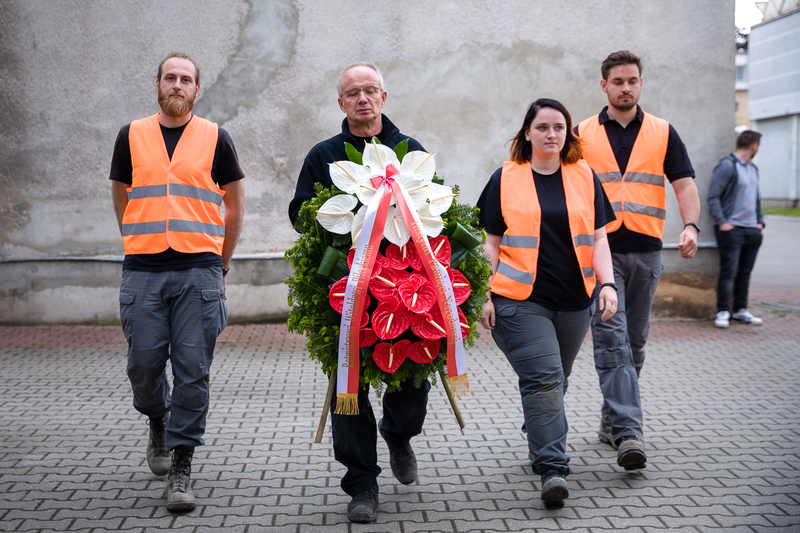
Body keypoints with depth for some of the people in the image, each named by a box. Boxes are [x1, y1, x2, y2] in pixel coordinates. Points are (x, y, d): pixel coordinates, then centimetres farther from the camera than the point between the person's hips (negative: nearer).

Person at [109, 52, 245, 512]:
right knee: (144, 364, 3)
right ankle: (159, 421, 35)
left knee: (193, 369, -3)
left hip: (199, 271, -1)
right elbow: (122, 199, 18)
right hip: (142, 271, 2)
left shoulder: (215, 138, 7)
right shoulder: (131, 136, 11)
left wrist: (220, 264, 10)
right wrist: (145, 248, 14)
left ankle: (182, 465, 6)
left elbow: (235, 205, 12)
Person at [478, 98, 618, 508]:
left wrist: (607, 283, -5)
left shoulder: (584, 178, 10)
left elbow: (598, 238, 8)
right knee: (542, 378, -14)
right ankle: (552, 468, -12)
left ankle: (539, 442, 37)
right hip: (520, 300, -3)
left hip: (573, 301, 3)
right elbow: (491, 243, 4)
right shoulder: (505, 179, 4)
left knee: (555, 381, 13)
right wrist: (485, 294, -3)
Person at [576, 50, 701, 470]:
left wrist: (691, 225, -16)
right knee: (612, 340, -13)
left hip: (645, 250, 2)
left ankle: (612, 419, 27)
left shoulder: (662, 133, 9)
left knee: (634, 342, 11)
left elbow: (685, 184, 2)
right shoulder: (583, 134, 6)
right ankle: (628, 433, -18)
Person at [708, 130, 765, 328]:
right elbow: (713, 196, -15)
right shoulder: (727, 165, -10)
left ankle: (741, 311, 18)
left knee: (745, 272, 11)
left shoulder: (752, 169, 17)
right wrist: (721, 222, -17)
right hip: (731, 230, -8)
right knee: (728, 272, -7)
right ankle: (723, 312, -1)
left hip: (751, 230, 8)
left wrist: (759, 221, 14)